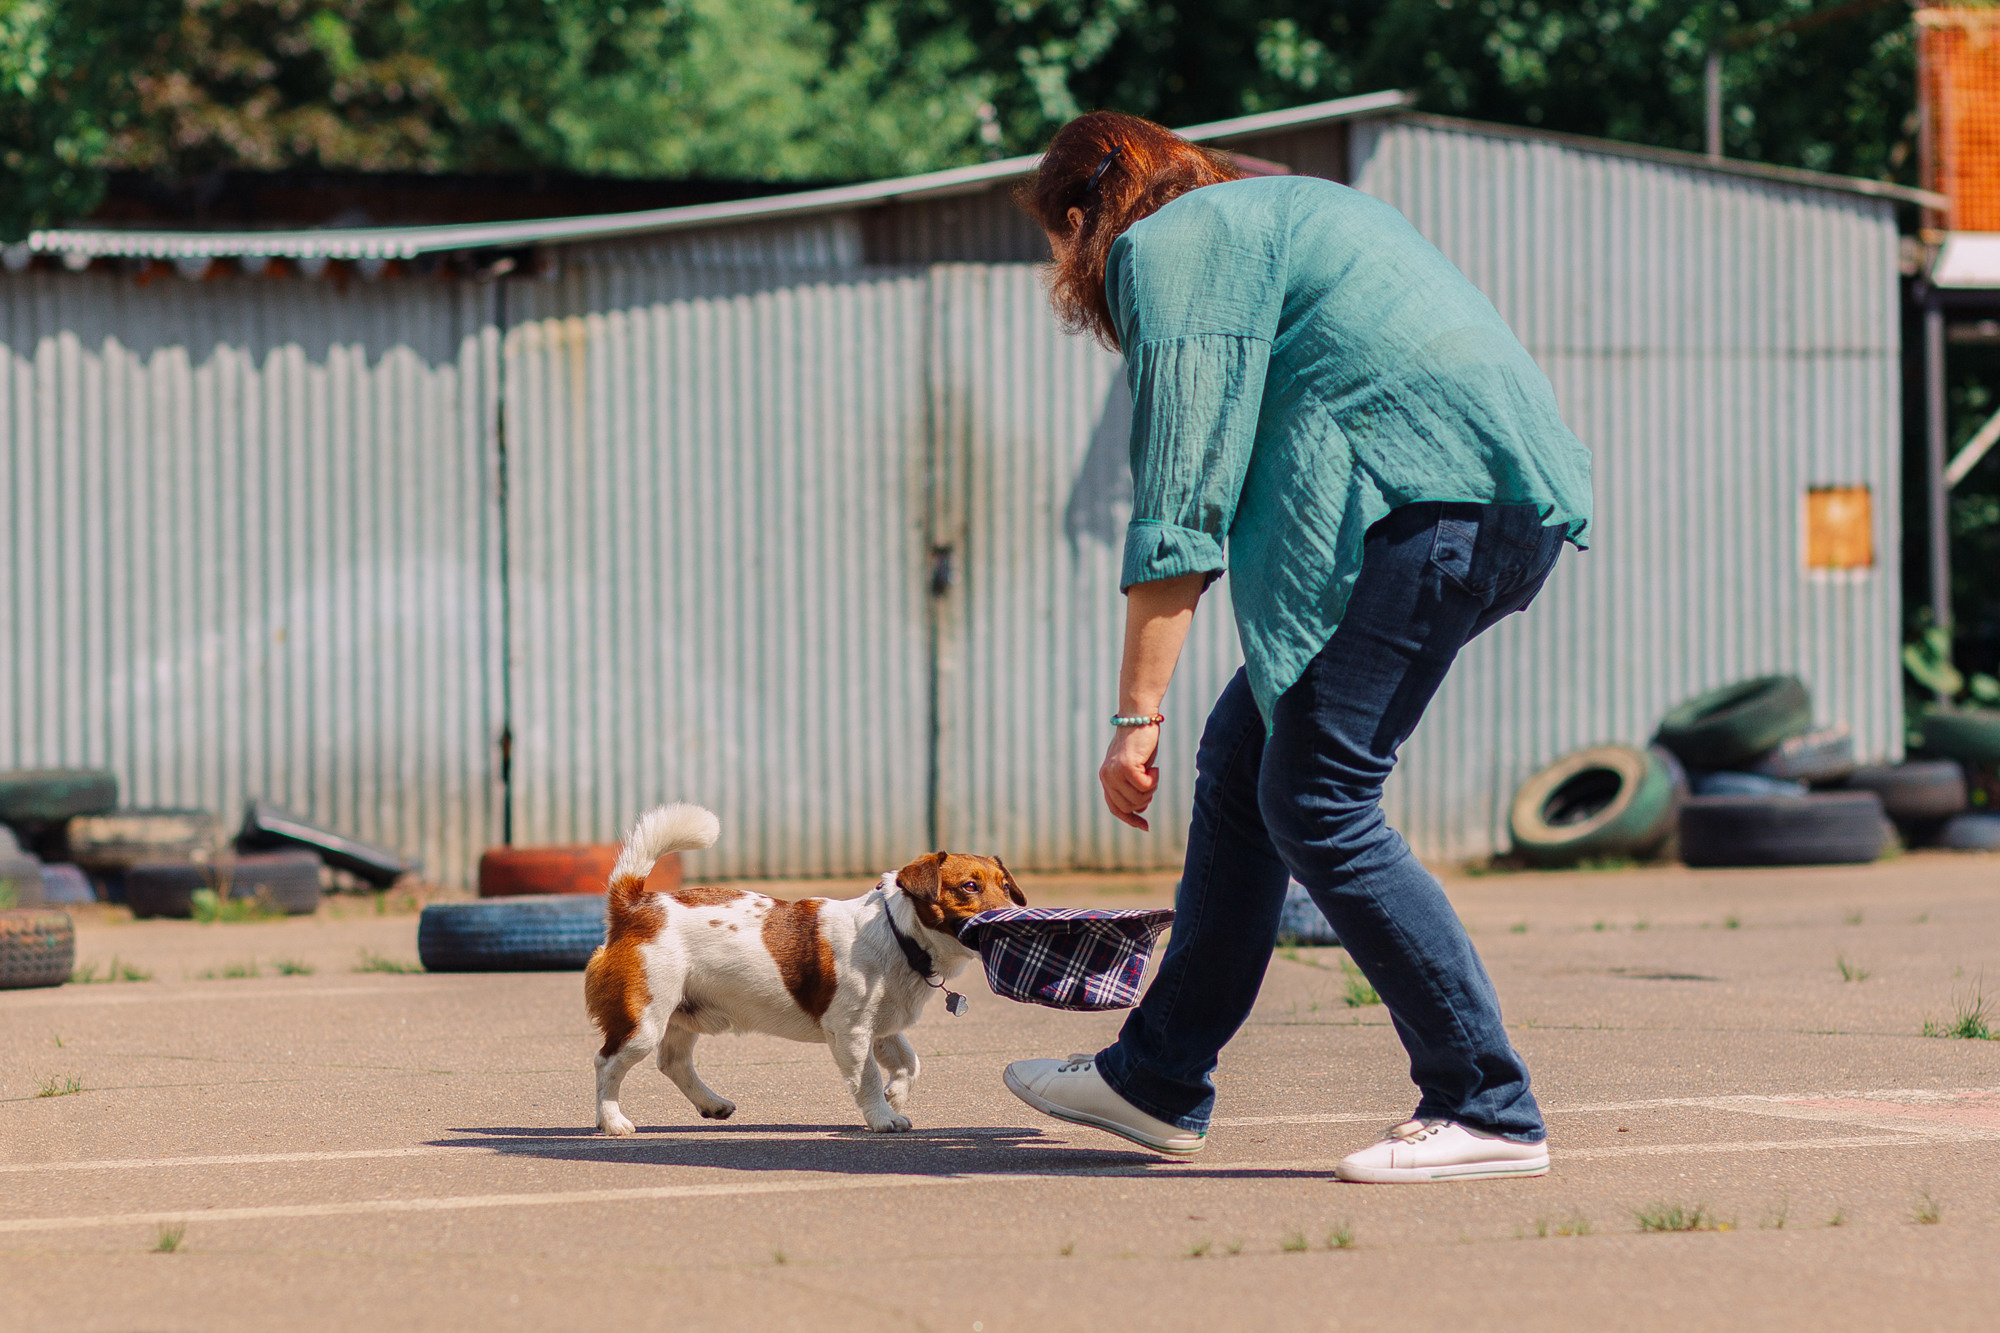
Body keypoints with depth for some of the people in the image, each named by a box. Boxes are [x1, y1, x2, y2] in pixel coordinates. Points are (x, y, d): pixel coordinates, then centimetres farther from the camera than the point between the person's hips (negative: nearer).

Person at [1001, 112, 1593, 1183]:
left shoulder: (1164, 246, 0)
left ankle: (1487, 1110, -9)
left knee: (1316, 804, -9)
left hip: (1431, 494, -10)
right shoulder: (1272, 211, 29)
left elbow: (1179, 501, -10)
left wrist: (1137, 713, -12)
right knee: (1244, 752, 15)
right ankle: (1159, 1079, 23)